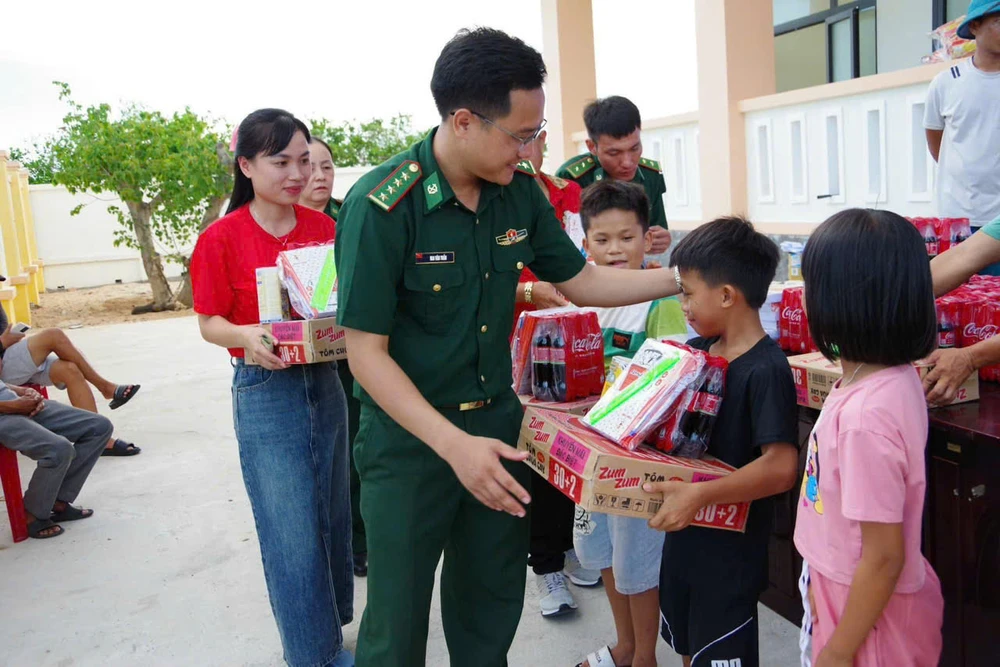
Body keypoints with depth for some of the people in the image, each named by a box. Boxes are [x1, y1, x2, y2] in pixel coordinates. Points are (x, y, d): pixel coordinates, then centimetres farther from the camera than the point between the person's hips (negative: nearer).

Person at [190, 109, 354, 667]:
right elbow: (210, 323, -5)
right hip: (264, 393, -4)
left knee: (333, 517, 16)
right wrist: (248, 338, -25)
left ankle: (332, 622, 38)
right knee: (292, 535, 1)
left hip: (326, 384, 4)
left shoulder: (323, 227, 1)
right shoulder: (222, 239, -9)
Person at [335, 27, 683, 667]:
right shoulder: (382, 205, -21)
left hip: (496, 421, 5)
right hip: (409, 439, -5)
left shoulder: (520, 191, -3)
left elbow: (579, 280, 9)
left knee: (493, 601, 19)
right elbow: (367, 353, -19)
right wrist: (454, 445, -28)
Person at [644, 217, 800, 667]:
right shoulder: (698, 351, 1)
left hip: (731, 549, -8)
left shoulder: (766, 369, -23)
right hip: (684, 534, 8)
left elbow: (781, 467, -30)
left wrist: (700, 495, -37)